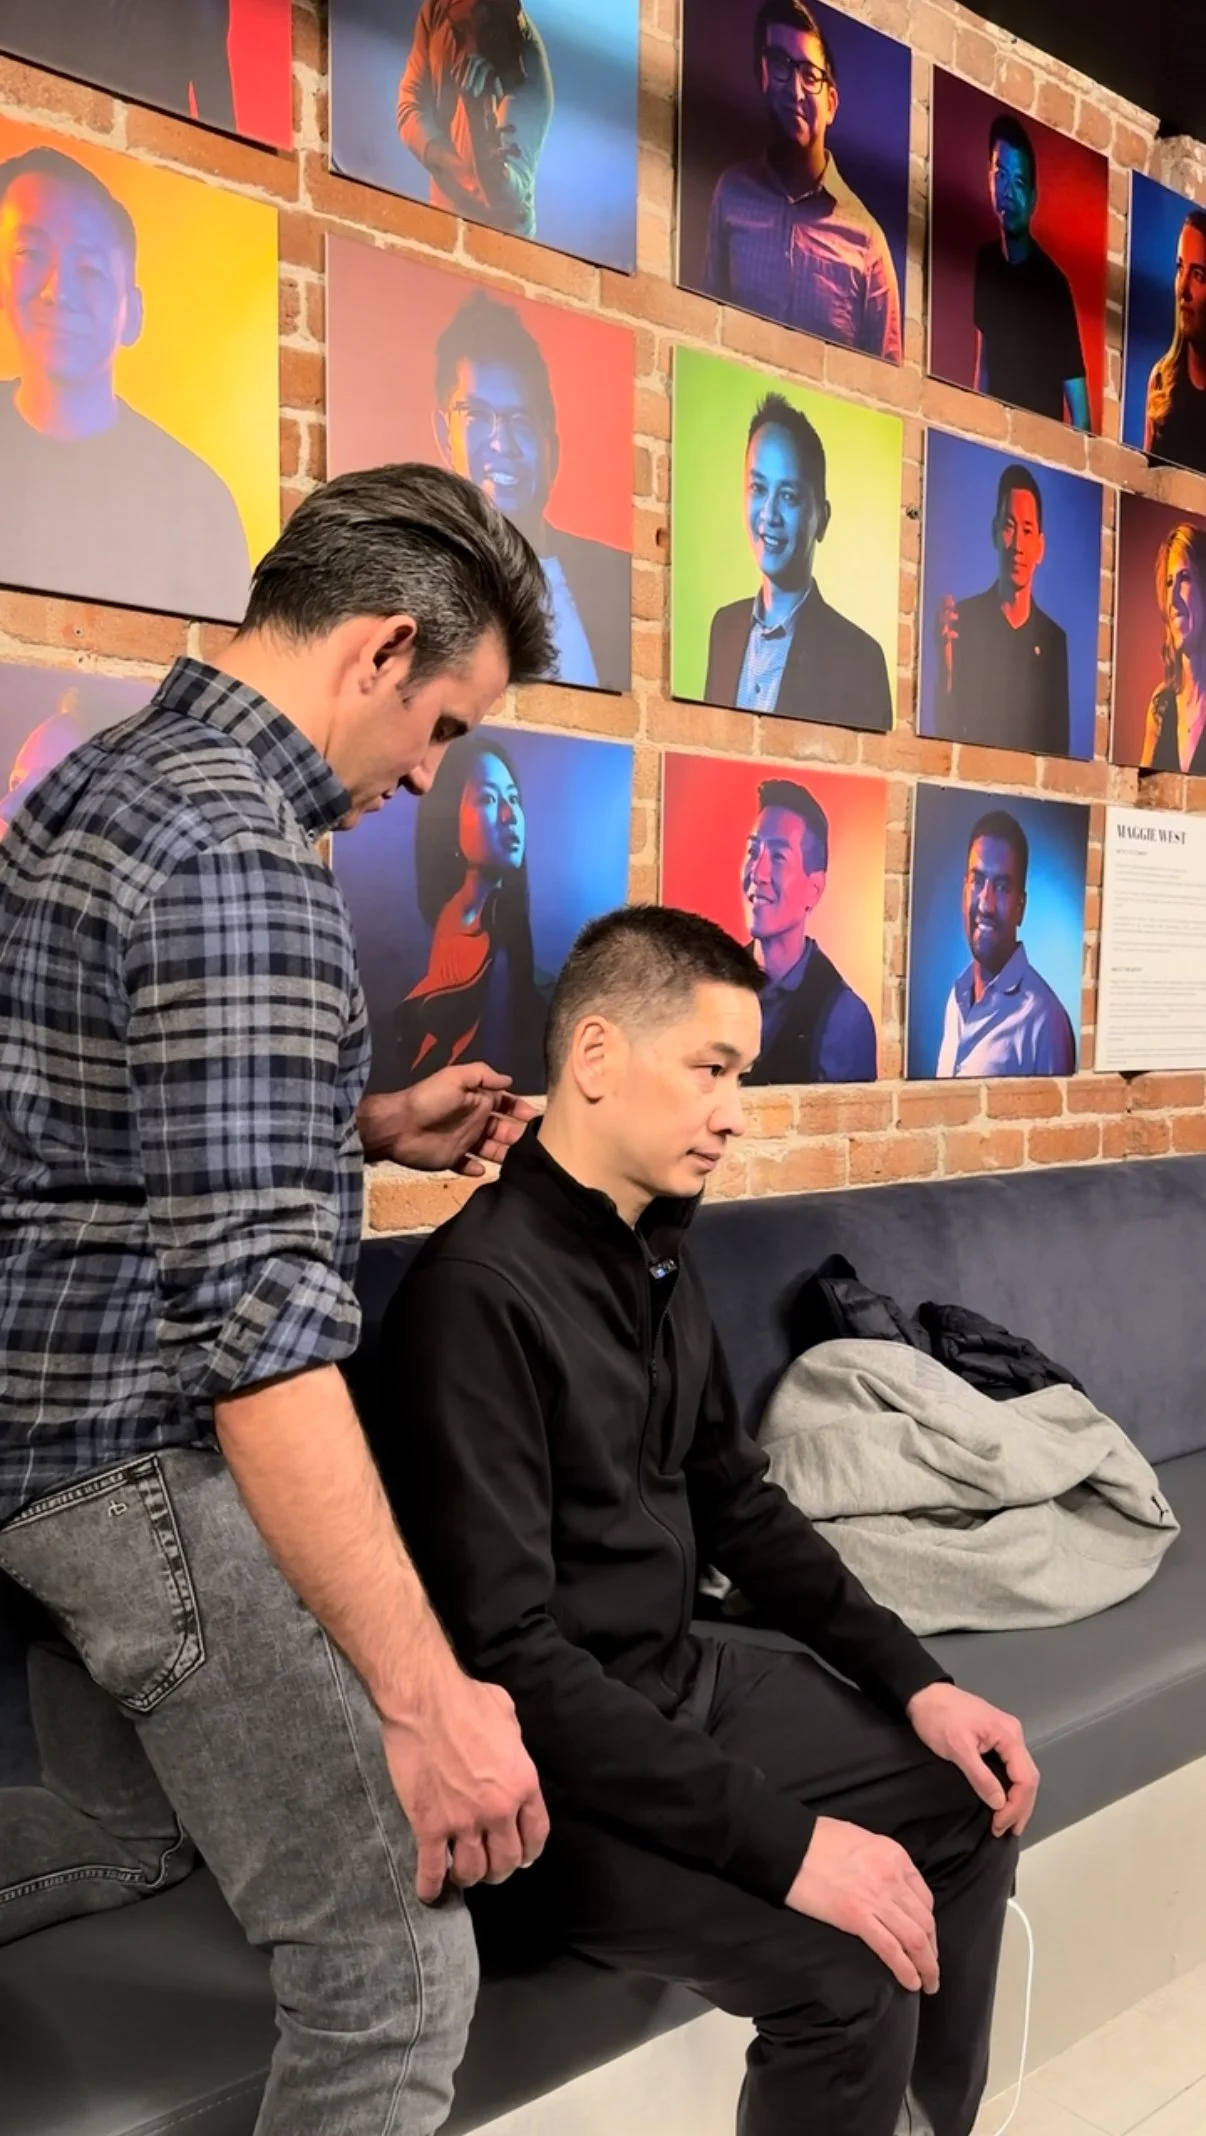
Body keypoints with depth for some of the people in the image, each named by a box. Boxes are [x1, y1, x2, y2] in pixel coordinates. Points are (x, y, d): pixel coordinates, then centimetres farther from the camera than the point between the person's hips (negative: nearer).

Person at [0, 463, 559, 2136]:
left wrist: (368, 1129, 11)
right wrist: (427, 1697, -26)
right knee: (398, 1970, -3)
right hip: (151, 1462, -11)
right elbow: (260, 1315, -28)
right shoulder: (241, 852, -22)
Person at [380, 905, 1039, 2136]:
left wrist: (912, 1679, 4)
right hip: (548, 1756, -9)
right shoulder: (480, 1290, -25)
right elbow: (507, 1659, -28)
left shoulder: (657, 1254, 3)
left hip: (679, 1676, 9)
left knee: (970, 1804, 13)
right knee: (848, 1979, -23)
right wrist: (780, 1838, -28)